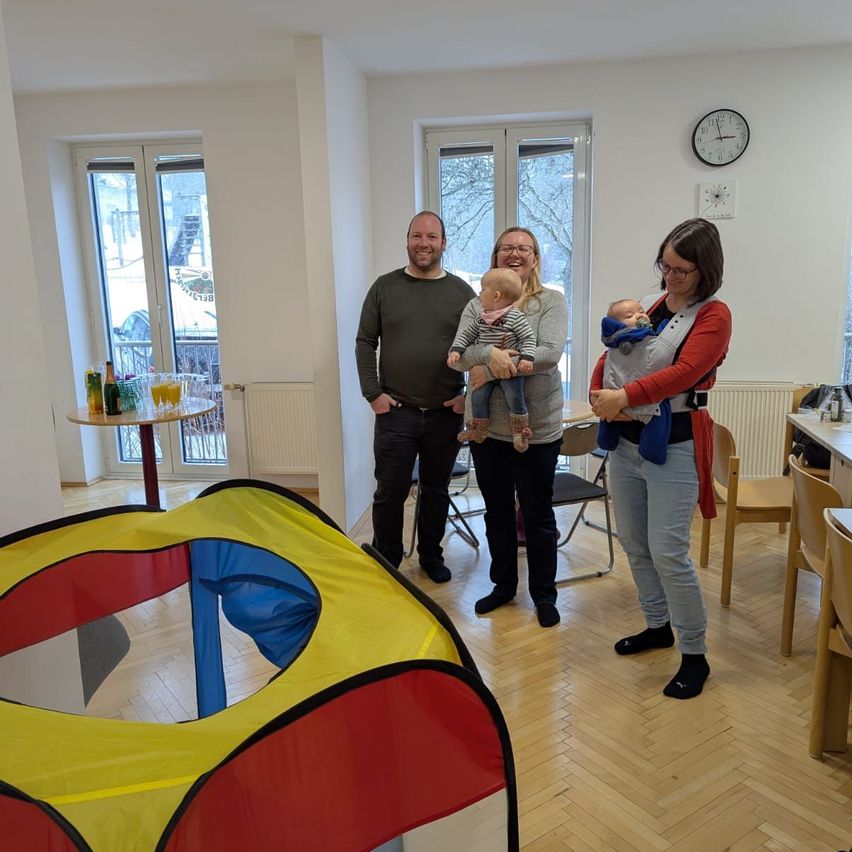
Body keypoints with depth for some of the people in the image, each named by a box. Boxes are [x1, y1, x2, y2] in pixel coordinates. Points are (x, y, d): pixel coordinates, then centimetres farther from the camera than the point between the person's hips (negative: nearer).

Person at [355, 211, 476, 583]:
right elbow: (365, 343, 4)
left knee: (436, 490, 14)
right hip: (395, 411, -1)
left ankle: (431, 556, 32)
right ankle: (386, 562, 22)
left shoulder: (462, 292, 4)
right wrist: (373, 393, -4)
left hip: (445, 413, 1)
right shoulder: (385, 287, 3)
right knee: (390, 492, 4)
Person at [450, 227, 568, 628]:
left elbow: (550, 353, -19)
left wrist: (489, 370, -21)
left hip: (537, 428, -3)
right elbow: (458, 353, -8)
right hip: (486, 427, 3)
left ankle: (544, 594, 27)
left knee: (538, 514, 9)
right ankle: (503, 585, 35)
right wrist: (490, 353, -30)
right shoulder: (477, 305, 5)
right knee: (497, 512, 16)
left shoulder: (551, 301, -3)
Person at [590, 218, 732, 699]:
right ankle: (658, 626, 34)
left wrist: (625, 396, -30)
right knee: (634, 543, 13)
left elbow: (684, 372, -21)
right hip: (627, 440, 7)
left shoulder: (714, 315, -6)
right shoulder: (650, 308, 13)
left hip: (676, 447, -6)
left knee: (668, 552, -8)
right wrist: (600, 395, -9)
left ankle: (695, 656, 11)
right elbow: (611, 355, 11)